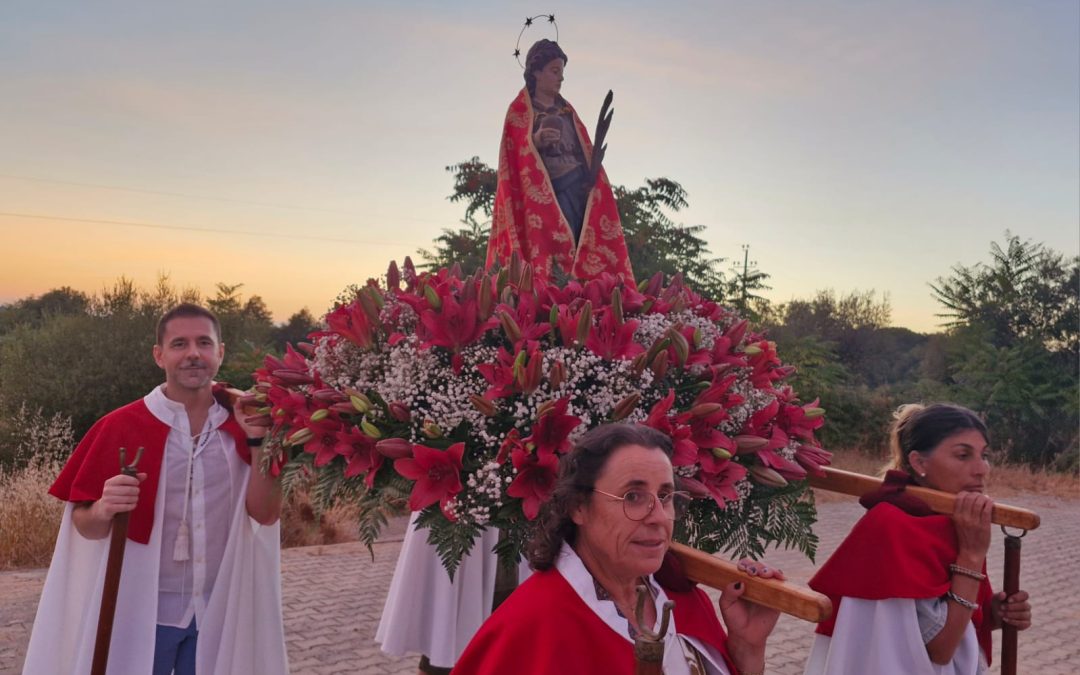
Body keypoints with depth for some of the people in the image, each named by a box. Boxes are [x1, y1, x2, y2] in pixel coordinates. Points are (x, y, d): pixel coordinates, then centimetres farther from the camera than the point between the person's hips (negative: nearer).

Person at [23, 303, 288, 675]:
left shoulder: (243, 426, -1)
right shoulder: (120, 426, -8)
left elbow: (266, 515, -7)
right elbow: (84, 525, -5)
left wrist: (257, 441, -16)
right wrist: (104, 510, -26)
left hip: (220, 611, 2)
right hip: (141, 611, -2)